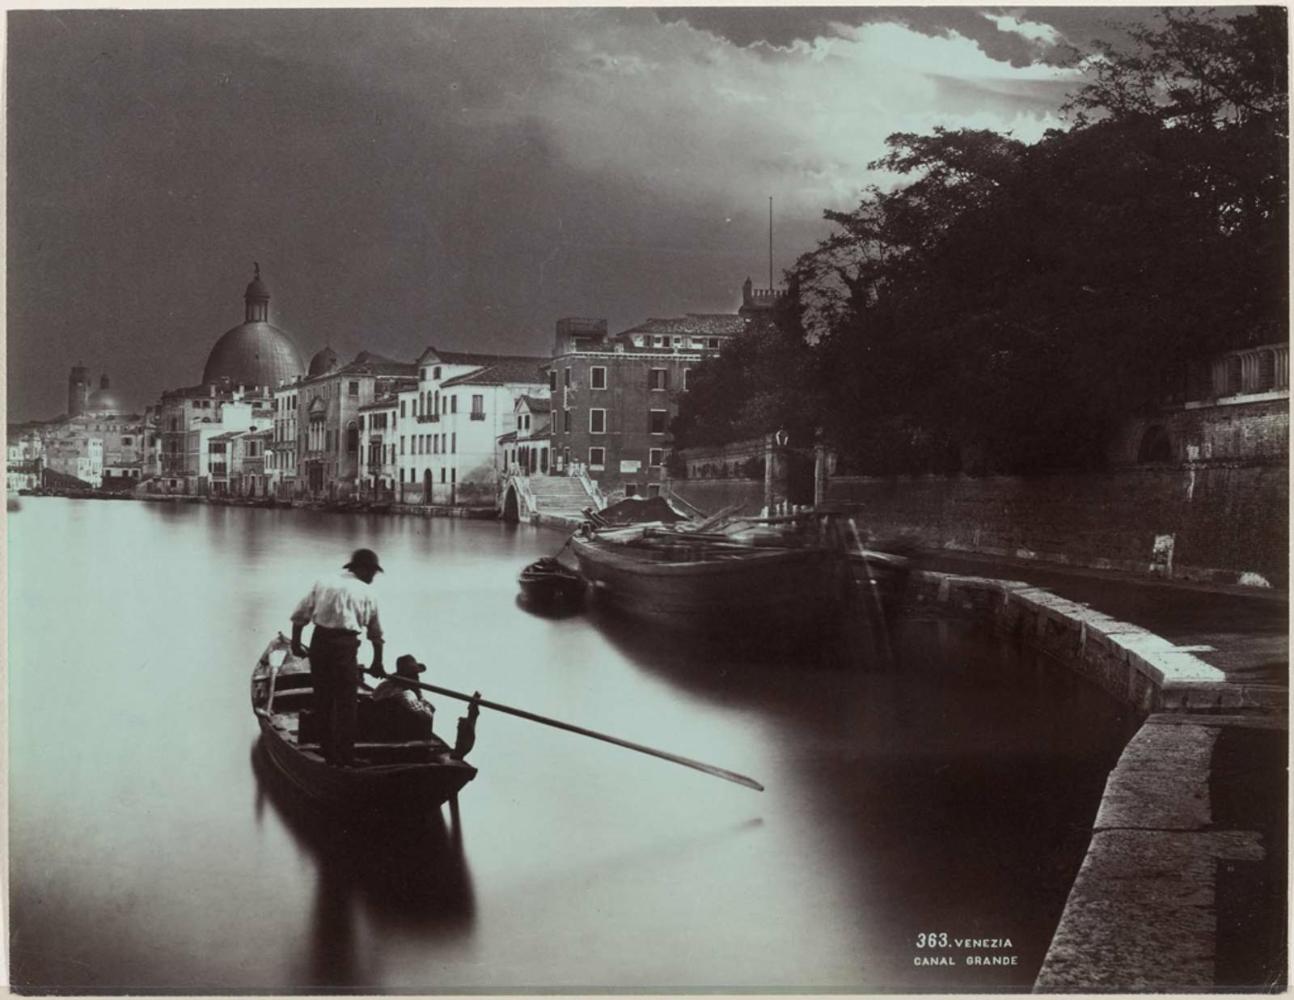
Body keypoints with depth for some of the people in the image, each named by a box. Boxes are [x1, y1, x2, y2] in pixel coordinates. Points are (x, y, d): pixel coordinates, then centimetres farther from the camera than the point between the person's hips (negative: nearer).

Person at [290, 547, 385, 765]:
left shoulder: (322, 583, 13)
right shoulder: (365, 593, 7)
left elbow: (300, 615, 7)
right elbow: (376, 633, 14)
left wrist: (295, 643, 19)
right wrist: (377, 664, 26)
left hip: (319, 642, 3)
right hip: (345, 644, -3)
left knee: (322, 699, 13)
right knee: (345, 703, 4)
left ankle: (328, 754, 19)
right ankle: (345, 757, 4)